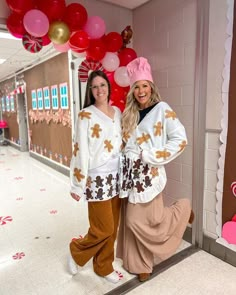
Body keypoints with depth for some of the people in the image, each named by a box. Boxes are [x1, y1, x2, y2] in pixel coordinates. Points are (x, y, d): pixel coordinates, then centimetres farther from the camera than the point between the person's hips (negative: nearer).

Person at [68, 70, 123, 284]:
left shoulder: (117, 112, 9)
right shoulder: (86, 115, -9)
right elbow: (81, 151, -11)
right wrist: (77, 185, -10)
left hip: (116, 177, 6)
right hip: (97, 179, -6)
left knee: (112, 228, 13)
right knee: (103, 229, 3)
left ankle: (104, 266, 35)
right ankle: (76, 251, 32)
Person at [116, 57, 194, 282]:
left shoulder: (162, 109, -6)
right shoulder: (129, 113, 11)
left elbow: (180, 139, -13)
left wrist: (153, 156, -15)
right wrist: (124, 163, 3)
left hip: (149, 175, -5)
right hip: (130, 174, 6)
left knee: (150, 221, 1)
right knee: (132, 221, 10)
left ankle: (182, 209, 30)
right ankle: (140, 263, 32)